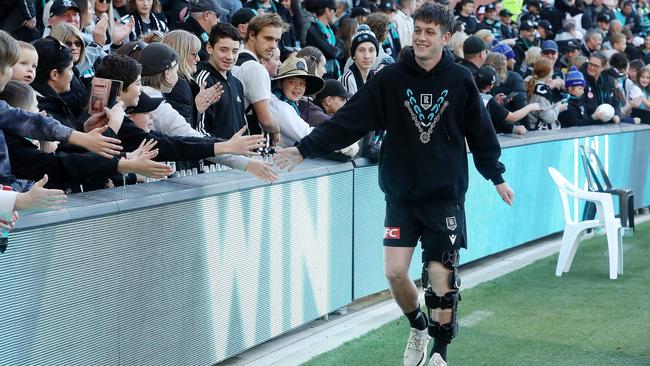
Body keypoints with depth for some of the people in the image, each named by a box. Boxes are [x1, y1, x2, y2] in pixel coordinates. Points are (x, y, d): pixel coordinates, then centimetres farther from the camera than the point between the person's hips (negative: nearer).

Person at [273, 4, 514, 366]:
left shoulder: (461, 80, -2)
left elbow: (480, 132, 8)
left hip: (446, 195, -1)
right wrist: (305, 148, -12)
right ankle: (418, 327, 25)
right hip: (401, 194, 1)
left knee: (442, 275, -3)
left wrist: (497, 176, 14)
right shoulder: (391, 78, -3)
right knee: (395, 271, -5)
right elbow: (348, 121, -6)